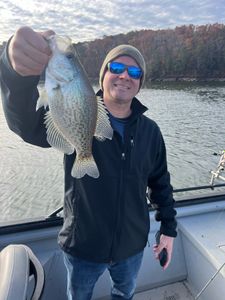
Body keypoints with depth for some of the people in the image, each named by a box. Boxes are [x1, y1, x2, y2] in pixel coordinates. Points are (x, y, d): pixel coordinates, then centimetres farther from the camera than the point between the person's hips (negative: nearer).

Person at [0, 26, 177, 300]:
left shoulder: (150, 131, -6)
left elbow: (160, 182, 3)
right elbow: (26, 121, -37)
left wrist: (169, 228, 5)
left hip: (133, 245, 3)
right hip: (82, 247, -2)